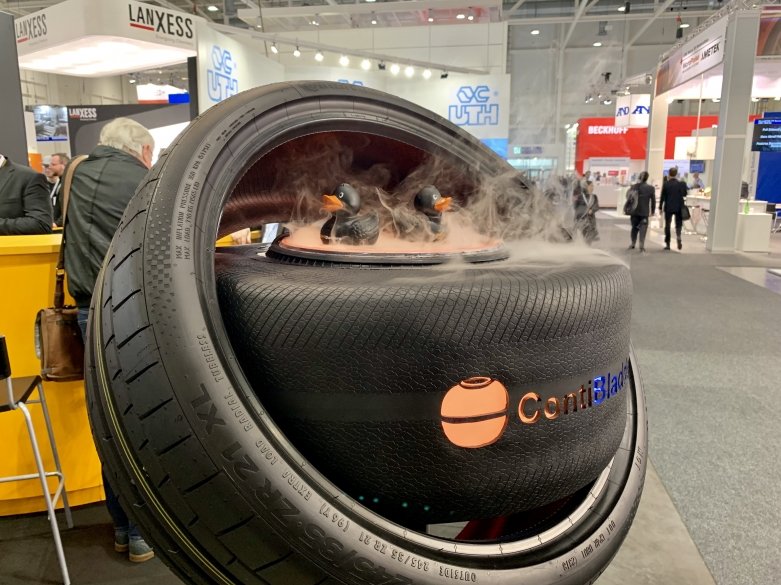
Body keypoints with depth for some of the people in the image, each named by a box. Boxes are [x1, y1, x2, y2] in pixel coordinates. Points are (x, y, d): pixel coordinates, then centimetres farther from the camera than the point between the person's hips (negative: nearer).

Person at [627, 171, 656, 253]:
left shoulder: (633, 187, 0)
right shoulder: (651, 188, -3)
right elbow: (653, 200, 2)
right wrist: (653, 211, 12)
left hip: (634, 211, 2)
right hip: (644, 212, -2)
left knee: (634, 227, 15)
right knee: (643, 228, -2)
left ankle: (633, 244, 20)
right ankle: (642, 245, -15)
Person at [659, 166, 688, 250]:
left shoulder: (666, 184, -7)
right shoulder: (681, 184, -5)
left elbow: (662, 197, -6)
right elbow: (684, 194, 3)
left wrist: (660, 208, 0)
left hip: (668, 208, -1)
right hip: (678, 207, 1)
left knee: (667, 225, 7)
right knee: (678, 224, 12)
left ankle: (667, 244, 7)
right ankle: (678, 236, -16)